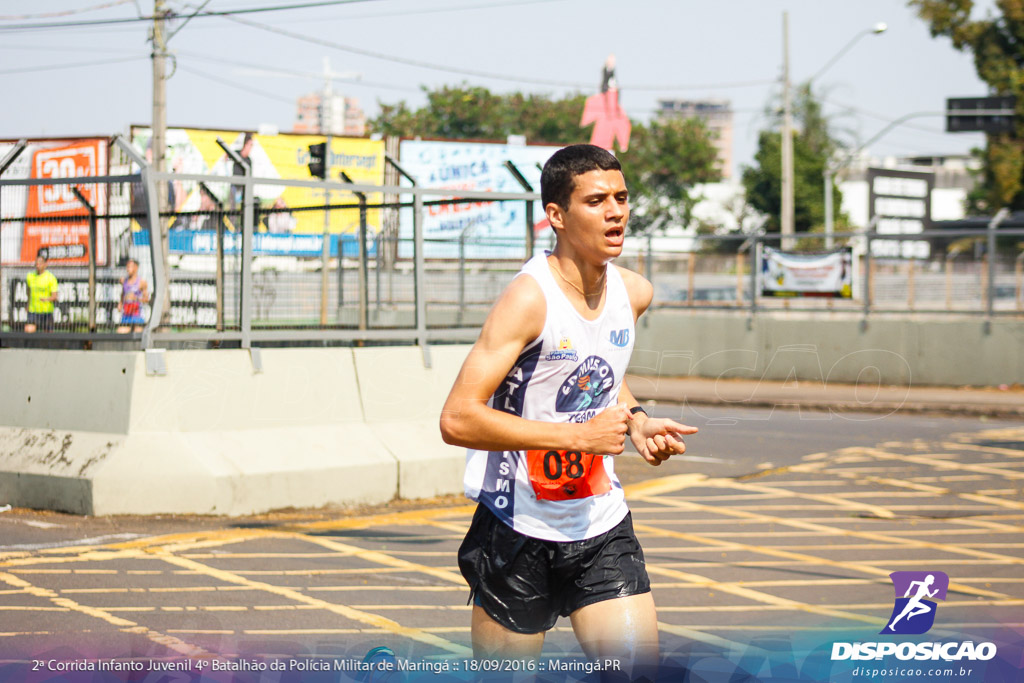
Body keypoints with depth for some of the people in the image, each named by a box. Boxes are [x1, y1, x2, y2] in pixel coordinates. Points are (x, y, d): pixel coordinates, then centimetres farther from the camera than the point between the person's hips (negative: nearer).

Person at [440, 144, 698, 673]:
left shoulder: (633, 293, 3)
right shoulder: (529, 298, -19)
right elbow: (457, 420, -26)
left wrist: (636, 422, 4)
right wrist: (580, 435, -26)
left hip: (601, 525, 6)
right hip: (517, 530, -5)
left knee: (641, 667, -7)